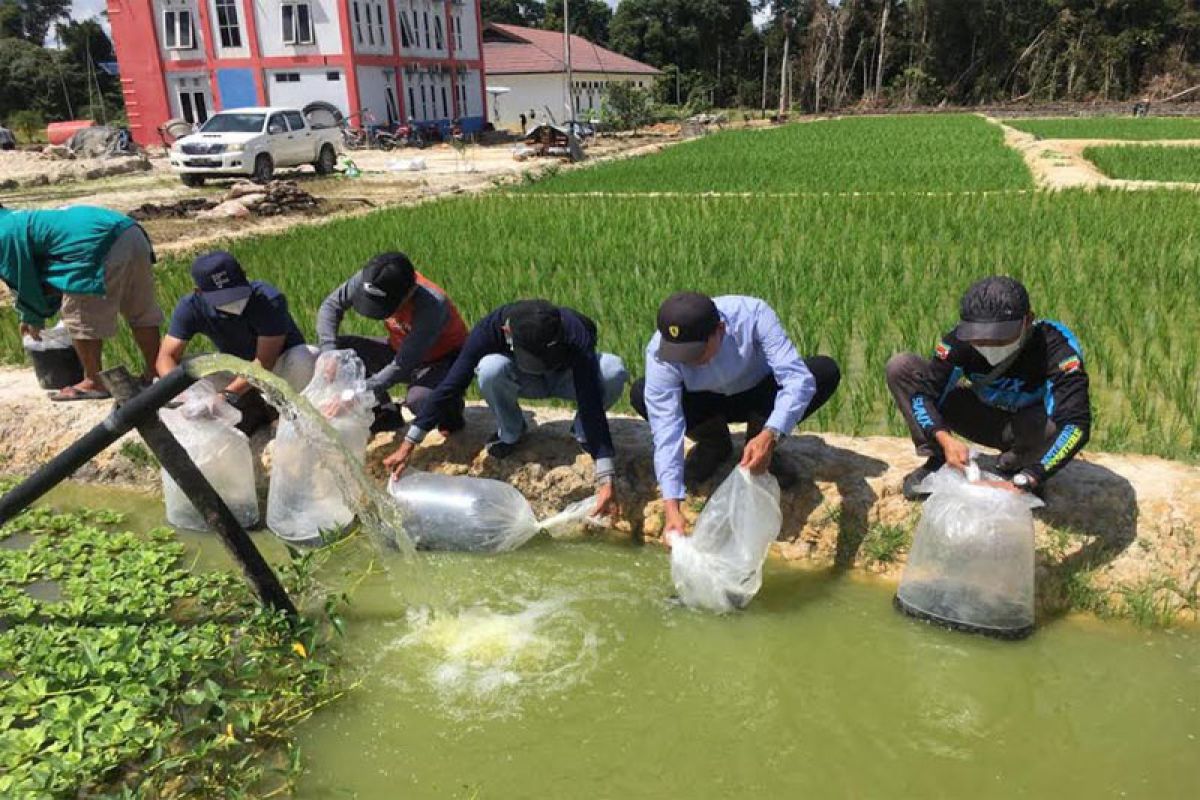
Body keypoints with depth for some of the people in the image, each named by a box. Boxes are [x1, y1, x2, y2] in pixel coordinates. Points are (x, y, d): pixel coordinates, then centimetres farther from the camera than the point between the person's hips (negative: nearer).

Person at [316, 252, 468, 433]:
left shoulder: (432, 305, -37)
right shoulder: (370, 279, -22)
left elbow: (402, 366, -35)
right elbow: (332, 304, -10)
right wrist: (329, 353, -24)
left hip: (443, 359, -6)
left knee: (418, 400, -37)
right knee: (341, 348, -11)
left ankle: (449, 408, 2)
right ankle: (385, 413, 7)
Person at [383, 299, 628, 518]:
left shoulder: (575, 335, -39)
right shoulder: (490, 329, -34)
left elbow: (591, 404, -42)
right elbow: (451, 385, -29)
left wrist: (605, 480, -47)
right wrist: (408, 445, -31)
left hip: (567, 376, -1)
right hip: (524, 382, 1)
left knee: (614, 370, -34)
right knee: (490, 368, -35)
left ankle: (583, 433, -6)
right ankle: (510, 433, -5)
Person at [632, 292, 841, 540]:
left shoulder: (752, 315, -34)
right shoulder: (658, 354, -32)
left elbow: (799, 378, -39)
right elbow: (666, 432, -33)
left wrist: (770, 436, -55)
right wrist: (672, 507, -40)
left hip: (759, 396, 0)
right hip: (707, 405, 1)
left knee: (826, 371, -28)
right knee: (641, 395, -28)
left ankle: (760, 446, -6)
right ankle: (714, 445, 0)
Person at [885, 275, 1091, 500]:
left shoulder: (1058, 346, -33)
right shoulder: (960, 340, -26)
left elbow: (1075, 424, -42)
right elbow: (923, 391, -22)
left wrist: (1021, 483, -52)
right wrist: (944, 438, -42)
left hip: (1031, 424, -2)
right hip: (984, 416, 2)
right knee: (900, 367, -19)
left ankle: (1014, 465, -5)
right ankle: (938, 462, -8)